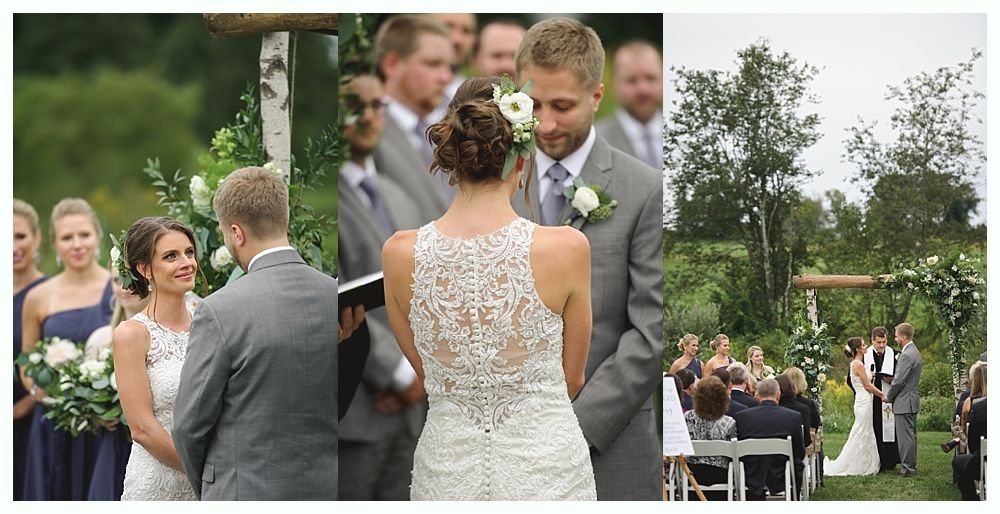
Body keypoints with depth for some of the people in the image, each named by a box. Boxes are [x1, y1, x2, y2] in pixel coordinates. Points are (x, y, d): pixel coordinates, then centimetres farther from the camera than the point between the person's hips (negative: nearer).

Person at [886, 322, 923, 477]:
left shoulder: (907, 355, -19)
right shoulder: (915, 352, 13)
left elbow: (899, 381, -19)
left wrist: (888, 397, -6)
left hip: (904, 402, -11)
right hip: (912, 401, 11)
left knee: (905, 436, -7)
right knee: (910, 435, 15)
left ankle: (907, 468, -5)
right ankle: (910, 466, 20)